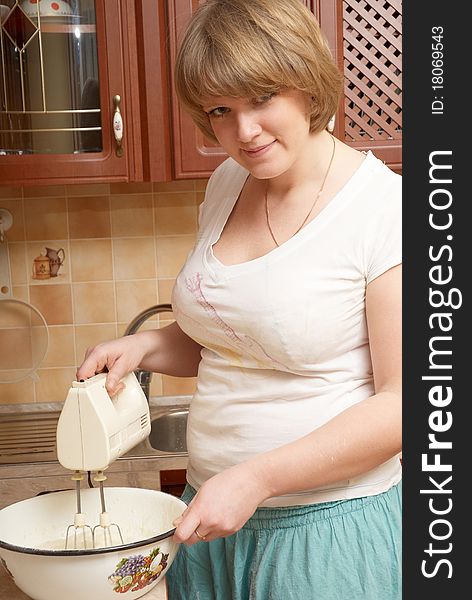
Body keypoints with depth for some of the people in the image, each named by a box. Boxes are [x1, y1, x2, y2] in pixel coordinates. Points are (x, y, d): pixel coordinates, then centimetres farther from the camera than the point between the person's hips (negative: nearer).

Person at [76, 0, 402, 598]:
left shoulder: (384, 206, -17)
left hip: (327, 526, -6)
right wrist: (146, 346, -3)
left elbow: (401, 403, -17)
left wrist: (258, 477, -23)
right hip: (212, 508, 6)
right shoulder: (226, 186, 3)